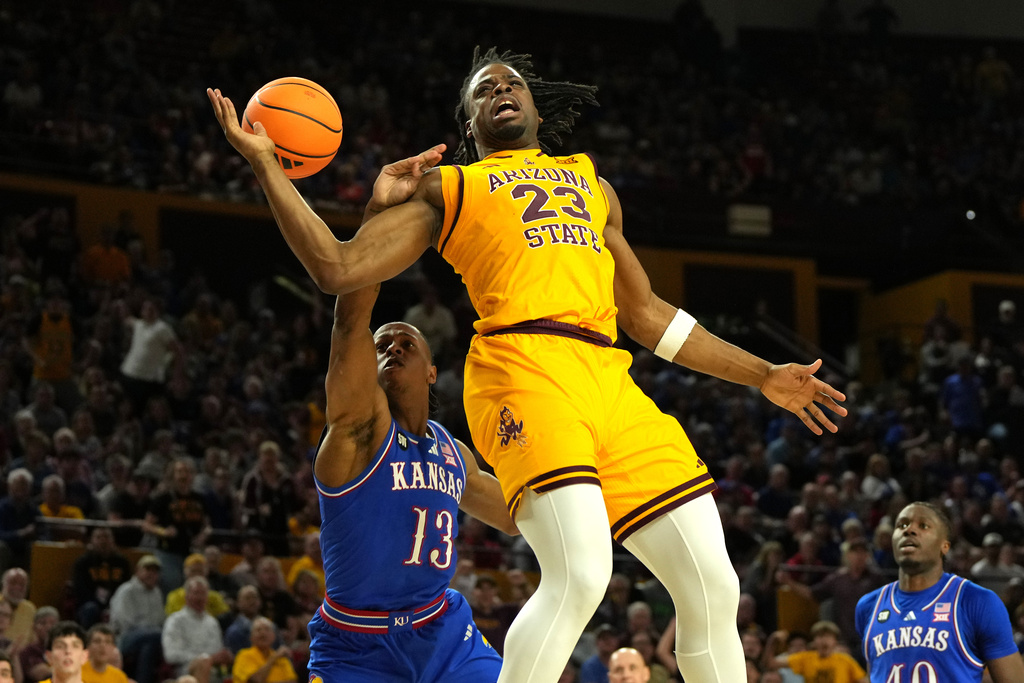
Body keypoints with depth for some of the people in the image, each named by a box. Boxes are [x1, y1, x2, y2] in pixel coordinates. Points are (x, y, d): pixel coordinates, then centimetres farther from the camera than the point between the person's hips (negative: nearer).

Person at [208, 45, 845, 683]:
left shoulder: (590, 182, 34)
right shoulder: (446, 187, 21)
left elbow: (645, 312, 36)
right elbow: (338, 269, 11)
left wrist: (764, 376, 33)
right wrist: (265, 163, 5)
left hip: (611, 379, 5)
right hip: (526, 369, -5)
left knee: (713, 586, -2)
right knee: (580, 572, -26)